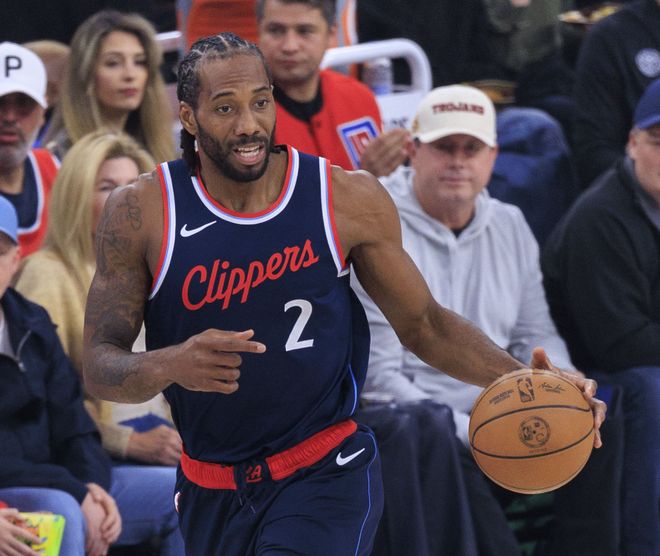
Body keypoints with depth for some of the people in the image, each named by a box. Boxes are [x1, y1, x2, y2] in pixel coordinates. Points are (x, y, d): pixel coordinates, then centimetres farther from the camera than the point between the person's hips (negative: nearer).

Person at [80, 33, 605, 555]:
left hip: (325, 477, -2)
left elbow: (424, 324, 3)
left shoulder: (349, 200, -8)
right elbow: (98, 365, -11)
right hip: (210, 490, 3)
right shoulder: (140, 213, -10)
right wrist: (169, 365, -34)